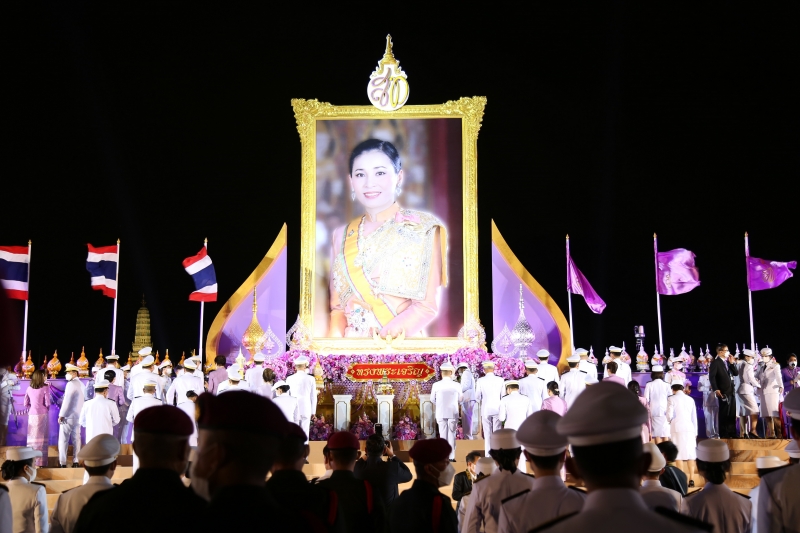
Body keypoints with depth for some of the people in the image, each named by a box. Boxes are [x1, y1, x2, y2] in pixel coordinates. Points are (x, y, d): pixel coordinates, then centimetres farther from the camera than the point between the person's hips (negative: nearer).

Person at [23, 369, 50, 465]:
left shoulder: (29, 388, 5)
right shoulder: (45, 387, -9)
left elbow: (25, 403, 7)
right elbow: (47, 403, -10)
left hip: (32, 415, 4)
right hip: (42, 415, -4)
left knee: (32, 438, 12)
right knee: (42, 439, 3)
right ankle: (41, 462, 4)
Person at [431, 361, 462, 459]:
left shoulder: (436, 385, -8)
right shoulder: (456, 385, -8)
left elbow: (432, 400, 2)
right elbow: (460, 400, 2)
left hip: (440, 413, 0)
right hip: (453, 413, 0)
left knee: (443, 435, 7)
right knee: (452, 435, 8)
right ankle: (452, 457, 7)